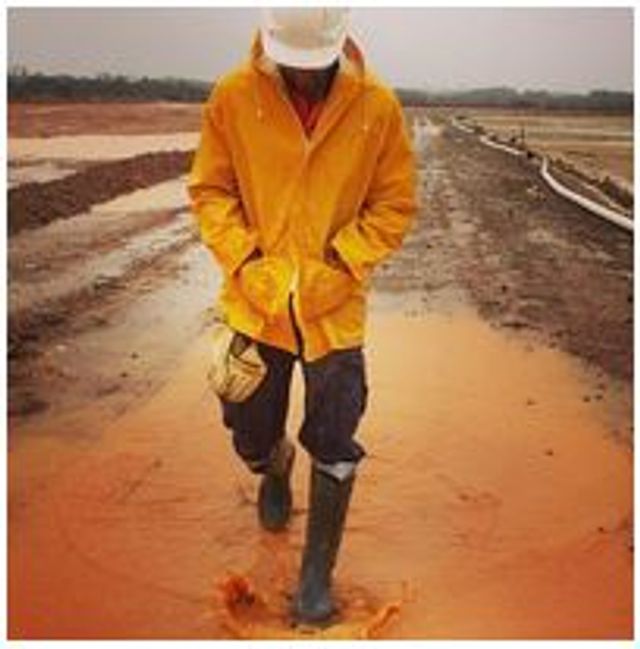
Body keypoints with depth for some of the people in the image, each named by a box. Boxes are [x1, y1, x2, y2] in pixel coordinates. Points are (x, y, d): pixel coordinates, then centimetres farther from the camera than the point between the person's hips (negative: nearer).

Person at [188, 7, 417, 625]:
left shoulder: (378, 106, -10)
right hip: (257, 299, 1)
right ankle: (275, 466, 54)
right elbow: (209, 190, 0)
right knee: (251, 435, 15)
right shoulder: (232, 97, -9)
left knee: (335, 448, 5)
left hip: (336, 306, -1)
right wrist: (246, 261, -11)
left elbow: (395, 204, -2)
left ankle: (317, 573, 26)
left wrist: (339, 262, -13)